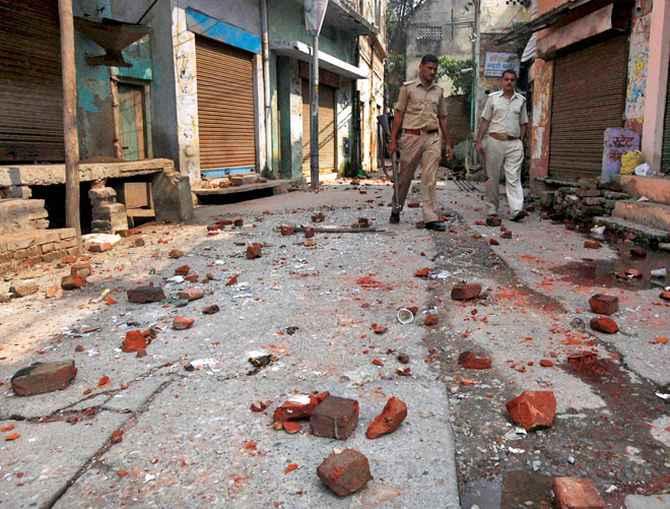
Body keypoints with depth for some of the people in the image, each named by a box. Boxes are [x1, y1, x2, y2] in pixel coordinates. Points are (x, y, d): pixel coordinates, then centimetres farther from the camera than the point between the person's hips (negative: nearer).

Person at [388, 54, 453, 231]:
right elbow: (398, 114, 1)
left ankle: (431, 218, -5)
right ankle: (396, 209, 27)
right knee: (405, 176, 8)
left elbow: (442, 118, 17)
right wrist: (393, 139, -6)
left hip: (433, 138, 2)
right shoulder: (408, 88, 3)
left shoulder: (438, 91, 13)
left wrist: (448, 143, 14)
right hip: (412, 136, -2)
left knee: (430, 180, -4)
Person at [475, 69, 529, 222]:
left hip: (514, 143, 1)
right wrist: (479, 140, -2)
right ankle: (493, 209, 14)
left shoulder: (521, 100, 12)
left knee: (514, 177, -9)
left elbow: (523, 123, 15)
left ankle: (516, 210, -18)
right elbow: (485, 120, 5)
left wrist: (521, 141, 6)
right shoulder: (493, 98, 7)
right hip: (495, 141, -1)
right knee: (493, 177, 4)